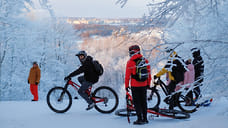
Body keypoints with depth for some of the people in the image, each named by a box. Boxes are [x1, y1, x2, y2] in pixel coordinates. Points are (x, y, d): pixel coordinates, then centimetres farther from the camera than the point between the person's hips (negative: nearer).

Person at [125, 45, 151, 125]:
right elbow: (148, 73, 9)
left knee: (137, 102, 2)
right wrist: (148, 84, 17)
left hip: (135, 86, -4)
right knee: (143, 102, 13)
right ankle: (145, 119, 18)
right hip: (144, 85, 5)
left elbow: (127, 75, -9)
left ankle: (140, 119, -1)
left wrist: (126, 85, 0)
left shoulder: (130, 62, -10)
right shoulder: (146, 61, 4)